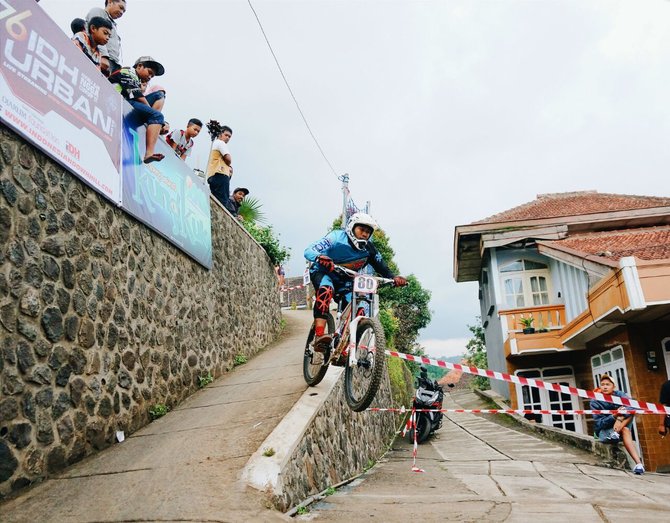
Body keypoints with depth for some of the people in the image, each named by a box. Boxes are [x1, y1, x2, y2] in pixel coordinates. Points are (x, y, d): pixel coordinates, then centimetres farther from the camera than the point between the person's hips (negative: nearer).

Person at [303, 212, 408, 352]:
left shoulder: (369, 249, -10)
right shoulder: (337, 237, -21)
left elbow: (382, 267, -8)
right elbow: (308, 251, -31)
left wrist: (393, 277, -30)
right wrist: (320, 258, -54)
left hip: (345, 281, 5)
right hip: (322, 273, -4)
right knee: (326, 290, -37)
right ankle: (319, 336, -46)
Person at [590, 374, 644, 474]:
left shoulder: (619, 395, -6)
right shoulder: (595, 402, -12)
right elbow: (599, 423, -20)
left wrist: (620, 419, -42)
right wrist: (614, 416, -39)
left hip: (619, 429, 4)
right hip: (604, 432, -4)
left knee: (630, 411, -21)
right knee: (625, 430, -34)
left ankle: (616, 433, -27)